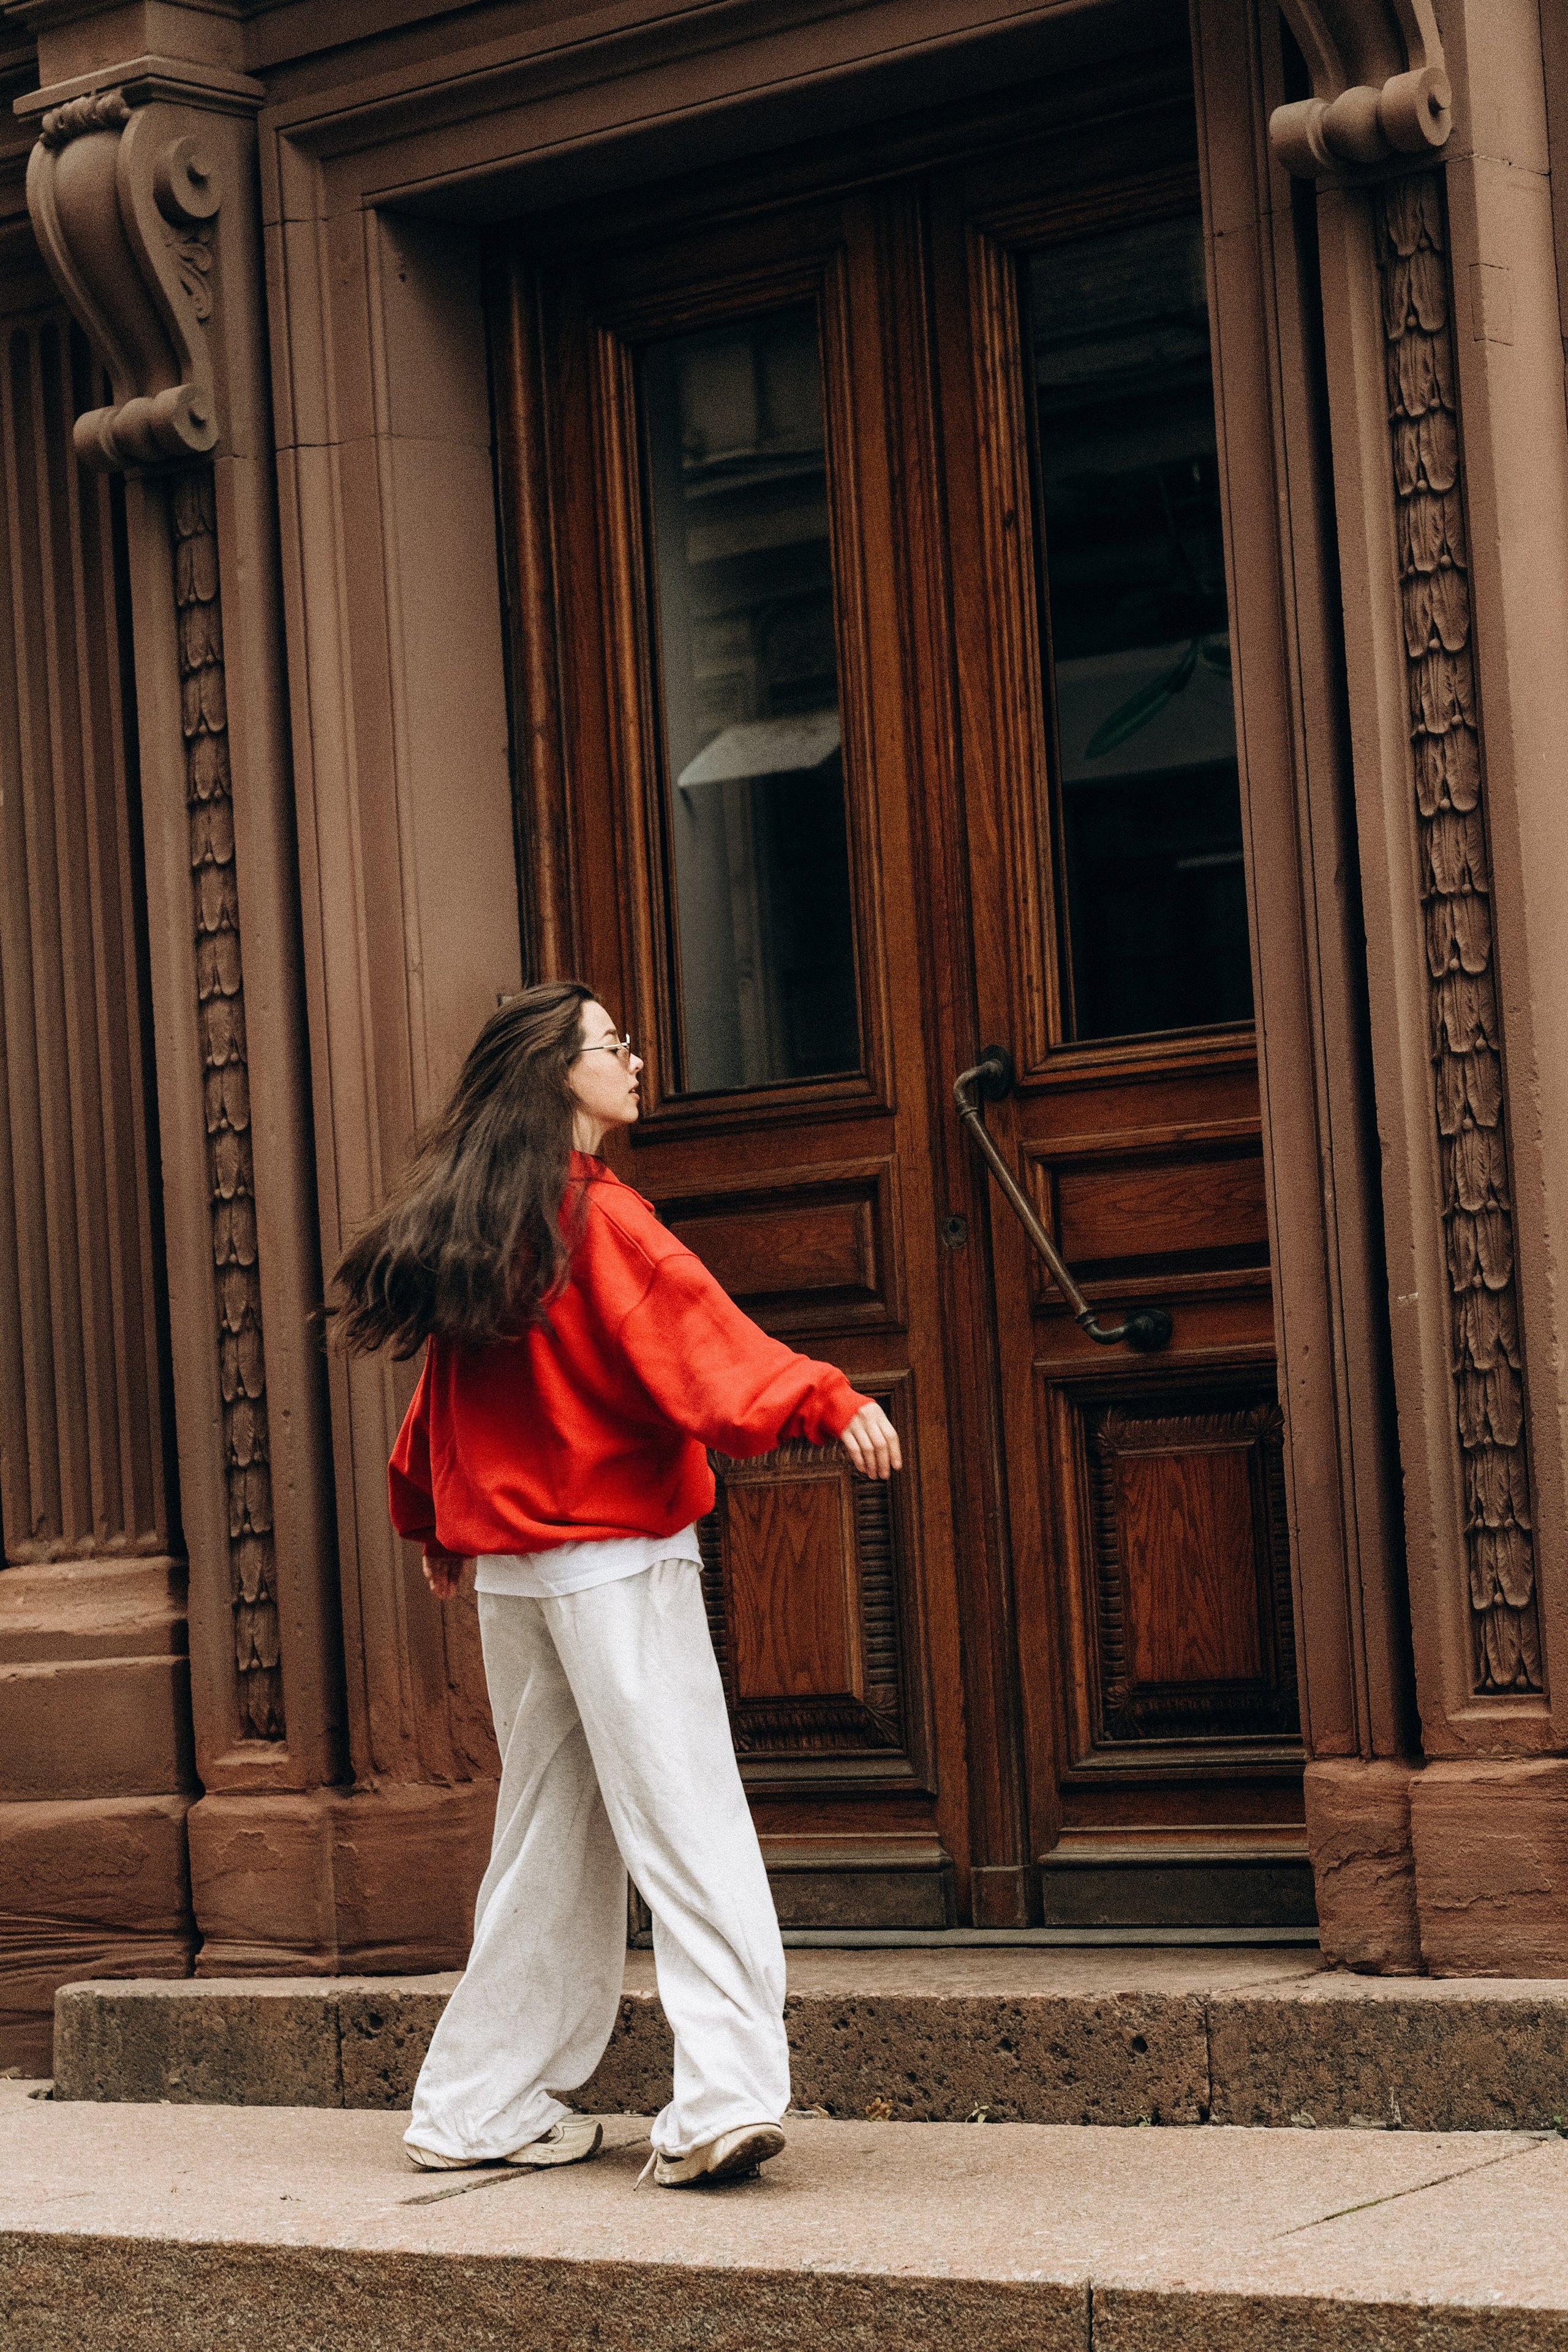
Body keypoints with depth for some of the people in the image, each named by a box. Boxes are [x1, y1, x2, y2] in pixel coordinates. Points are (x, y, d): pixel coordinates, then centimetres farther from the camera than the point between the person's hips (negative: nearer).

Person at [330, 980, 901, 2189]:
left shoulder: (463, 1225, 13)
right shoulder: (598, 1217, -11)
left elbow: (443, 1395, 24)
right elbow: (697, 1330, -26)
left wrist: (438, 1528, 36)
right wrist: (825, 1401, -37)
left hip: (507, 1567, 8)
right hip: (615, 1557, -8)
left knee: (547, 1836, 15)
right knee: (684, 1819, -10)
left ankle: (483, 2107, 18)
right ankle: (723, 2098, -21)